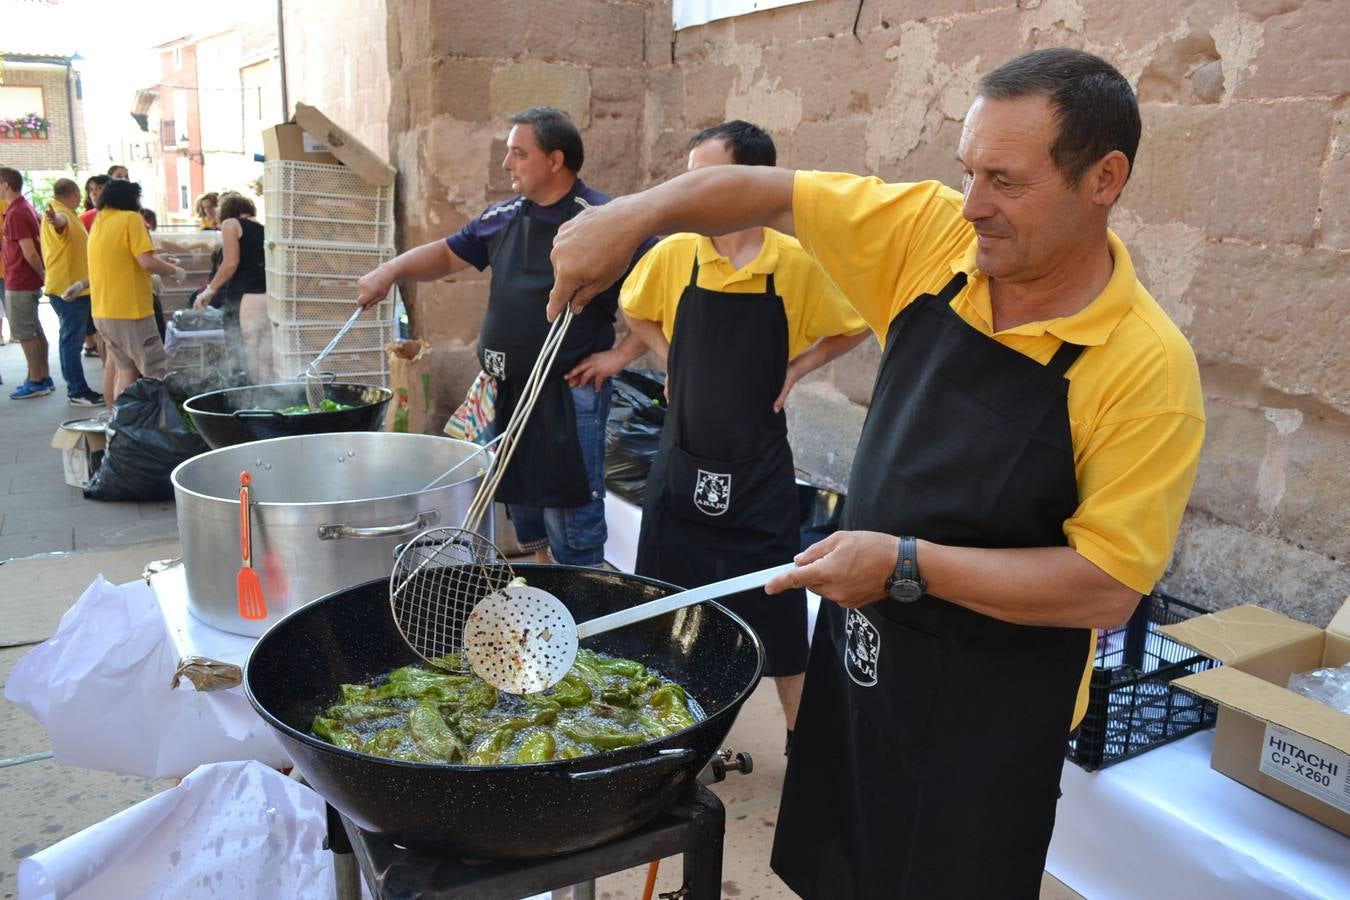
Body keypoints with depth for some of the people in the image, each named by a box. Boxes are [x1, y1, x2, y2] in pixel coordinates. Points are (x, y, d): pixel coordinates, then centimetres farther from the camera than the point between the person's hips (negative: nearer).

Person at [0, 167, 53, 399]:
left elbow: (29, 252, -21)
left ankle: (35, 382, 1)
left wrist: (43, 275, -9)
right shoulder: (27, 207, 11)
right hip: (28, 281, 9)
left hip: (19, 284, -9)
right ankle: (44, 378, 18)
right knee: (35, 331, 13)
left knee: (24, 333, -3)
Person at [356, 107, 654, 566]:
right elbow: (448, 254, 20)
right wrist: (391, 270, 5)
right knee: (521, 502, 18)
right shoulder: (504, 216, 9)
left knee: (569, 514, -3)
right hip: (508, 387, 7)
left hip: (569, 392, -7)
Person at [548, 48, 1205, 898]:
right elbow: (769, 191, -2)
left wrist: (908, 564, -25)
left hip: (982, 719, -5)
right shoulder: (938, 235, -8)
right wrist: (633, 215, -16)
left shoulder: (1146, 367, -21)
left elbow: (1107, 585, -21)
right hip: (857, 645, 5)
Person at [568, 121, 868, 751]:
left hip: (760, 471, -2)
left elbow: (851, 330, 6)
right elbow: (636, 312, 15)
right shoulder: (672, 256, -5)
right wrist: (674, 361, 2)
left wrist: (793, 370, -5)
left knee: (778, 616, 7)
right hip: (681, 463, 2)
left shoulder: (797, 265, -10)